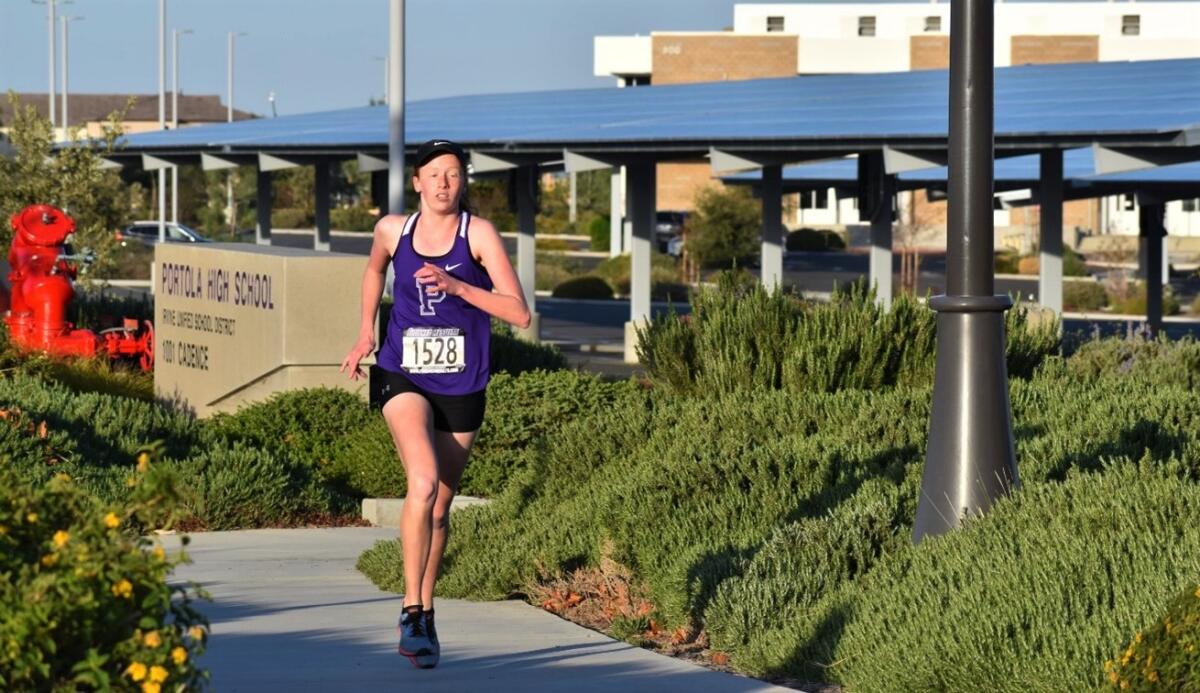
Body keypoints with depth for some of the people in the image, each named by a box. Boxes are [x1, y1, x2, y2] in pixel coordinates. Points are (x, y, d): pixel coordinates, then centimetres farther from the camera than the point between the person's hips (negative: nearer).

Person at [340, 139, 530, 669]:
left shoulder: (478, 234, -9)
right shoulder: (393, 230, -1)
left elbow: (520, 313, -16)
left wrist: (457, 286, -24)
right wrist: (366, 332, 19)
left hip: (461, 387, 0)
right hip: (404, 379, 0)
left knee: (439, 507, 12)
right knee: (423, 484, -25)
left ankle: (426, 615, 30)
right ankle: (411, 611, -20)